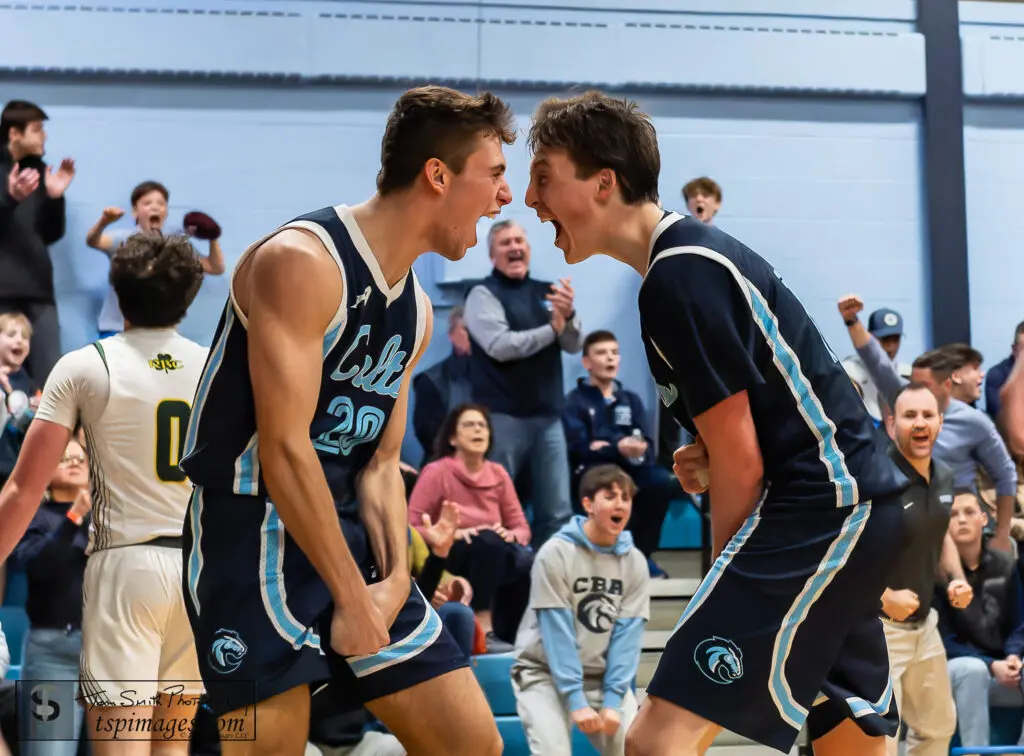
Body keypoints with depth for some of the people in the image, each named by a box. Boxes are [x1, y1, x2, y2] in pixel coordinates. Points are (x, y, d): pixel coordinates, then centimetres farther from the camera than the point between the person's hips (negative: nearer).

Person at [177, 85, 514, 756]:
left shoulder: (417, 310, 13)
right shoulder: (302, 261, -15)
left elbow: (380, 462, 13)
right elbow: (283, 449, -20)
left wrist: (396, 578, -4)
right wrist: (351, 598, -17)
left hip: (349, 529, 8)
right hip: (254, 532, -8)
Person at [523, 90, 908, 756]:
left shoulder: (679, 281, -15)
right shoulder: (698, 253, 16)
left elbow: (740, 465, -12)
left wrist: (732, 587, 1)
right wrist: (709, 459, 7)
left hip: (819, 512, -11)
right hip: (859, 502, 11)